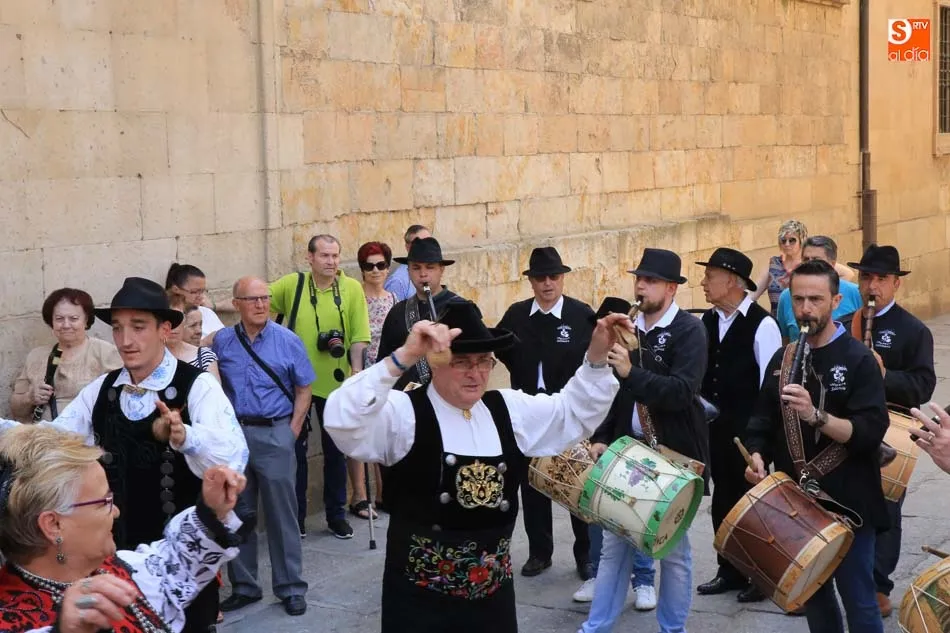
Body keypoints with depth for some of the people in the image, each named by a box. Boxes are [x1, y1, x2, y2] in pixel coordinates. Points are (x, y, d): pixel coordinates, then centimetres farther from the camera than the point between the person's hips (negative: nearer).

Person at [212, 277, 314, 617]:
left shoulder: (287, 341, -2)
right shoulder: (221, 341, 2)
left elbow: (304, 389, 3)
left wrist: (293, 430, -4)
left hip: (275, 434, -2)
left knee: (282, 514, 1)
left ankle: (291, 588, 12)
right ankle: (243, 586, 23)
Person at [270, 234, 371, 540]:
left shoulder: (352, 288, -7)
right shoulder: (291, 284, -5)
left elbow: (358, 337, -6)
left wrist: (357, 372, -12)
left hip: (335, 383, 0)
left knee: (336, 450, 13)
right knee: (295, 449, 10)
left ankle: (336, 514, 26)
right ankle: (296, 516, 22)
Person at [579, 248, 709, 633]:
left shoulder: (689, 330, -11)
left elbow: (682, 391, -23)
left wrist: (631, 373, -32)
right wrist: (601, 438, 3)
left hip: (674, 452, -5)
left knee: (673, 547, 8)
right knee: (615, 542, 9)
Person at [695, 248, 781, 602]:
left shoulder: (762, 324, -14)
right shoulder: (707, 322, 6)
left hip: (749, 431, -6)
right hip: (715, 427, 6)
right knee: (723, 499, 14)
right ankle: (730, 571, 26)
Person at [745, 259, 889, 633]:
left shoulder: (857, 359, -9)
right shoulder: (783, 359, 7)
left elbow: (871, 432, -19)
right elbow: (763, 421, 12)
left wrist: (815, 415, -33)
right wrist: (757, 455, -8)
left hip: (846, 503, -5)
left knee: (857, 601, 3)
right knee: (812, 597, 16)